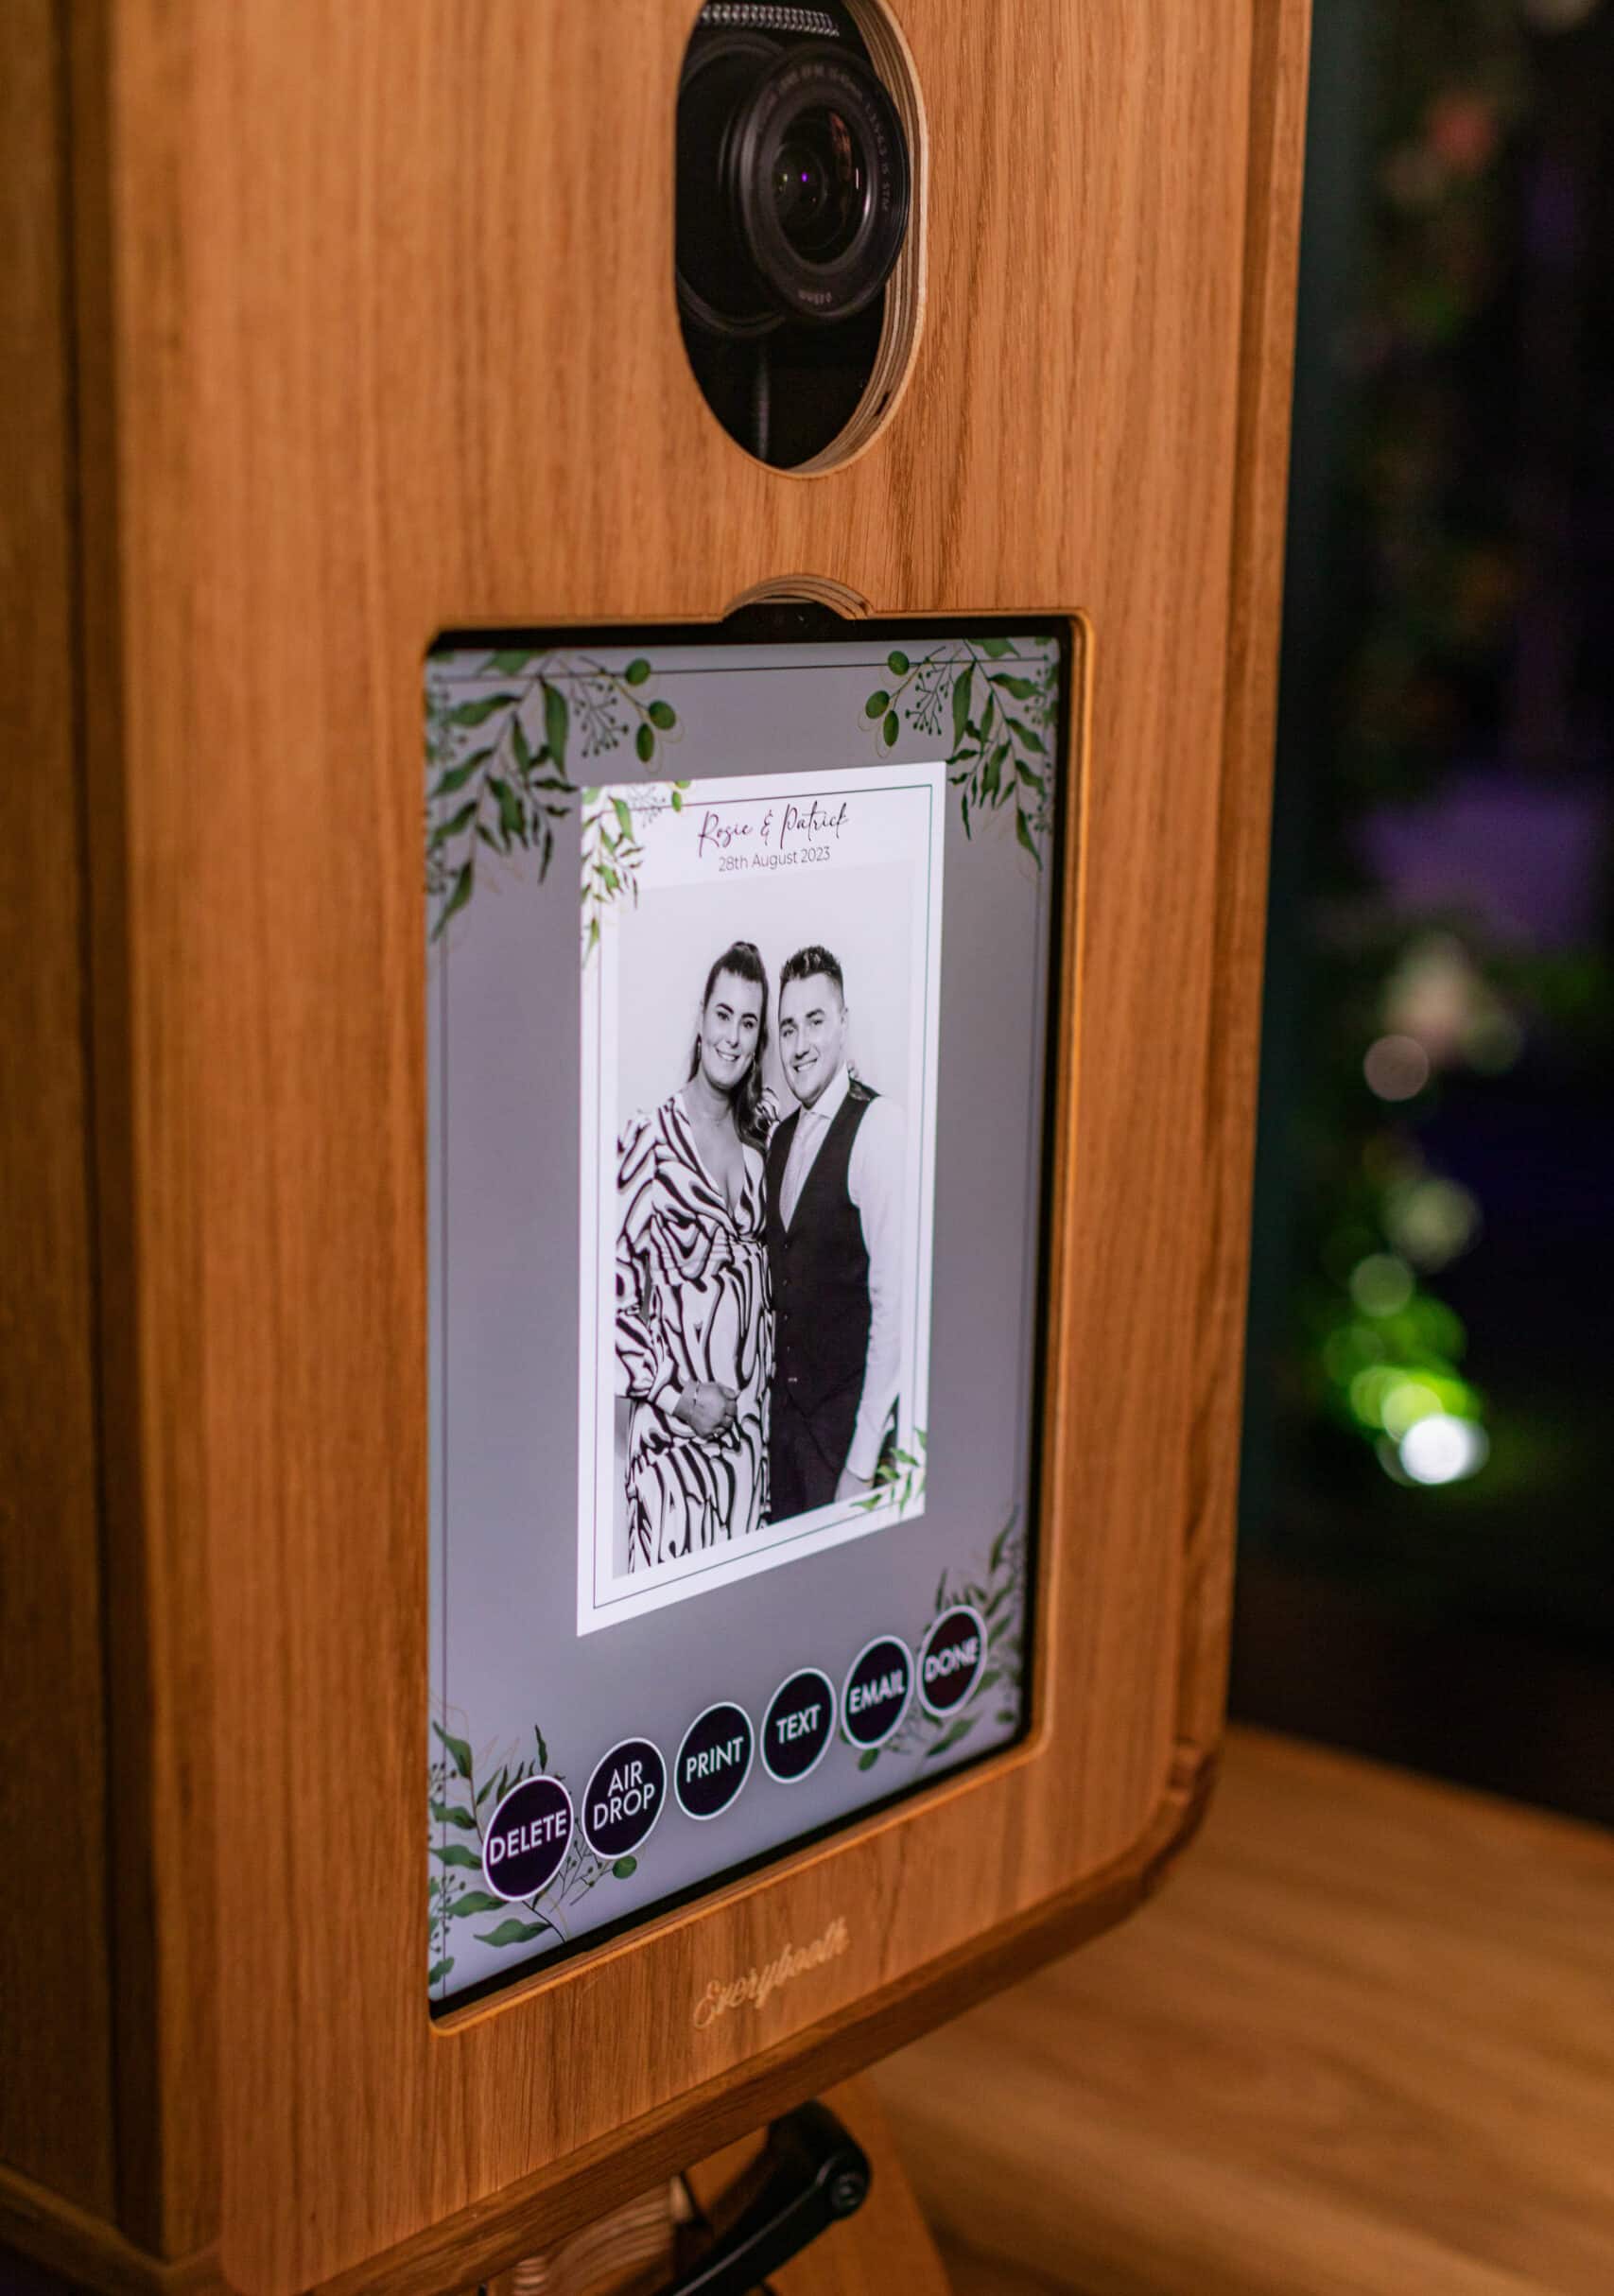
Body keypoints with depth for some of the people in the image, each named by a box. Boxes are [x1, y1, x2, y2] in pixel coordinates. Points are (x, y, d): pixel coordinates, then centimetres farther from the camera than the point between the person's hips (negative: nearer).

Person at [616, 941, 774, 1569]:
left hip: (748, 1422, 5)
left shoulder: (761, 1132, 9)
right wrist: (676, 1395, -12)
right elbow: (613, 1293, -10)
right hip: (671, 1424, -5)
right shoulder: (648, 1138, -9)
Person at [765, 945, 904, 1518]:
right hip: (784, 1411, 7)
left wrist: (862, 1465, -19)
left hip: (844, 1421, -7)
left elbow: (893, 1303, -19)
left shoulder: (879, 1128, -15)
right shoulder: (778, 1137, 10)